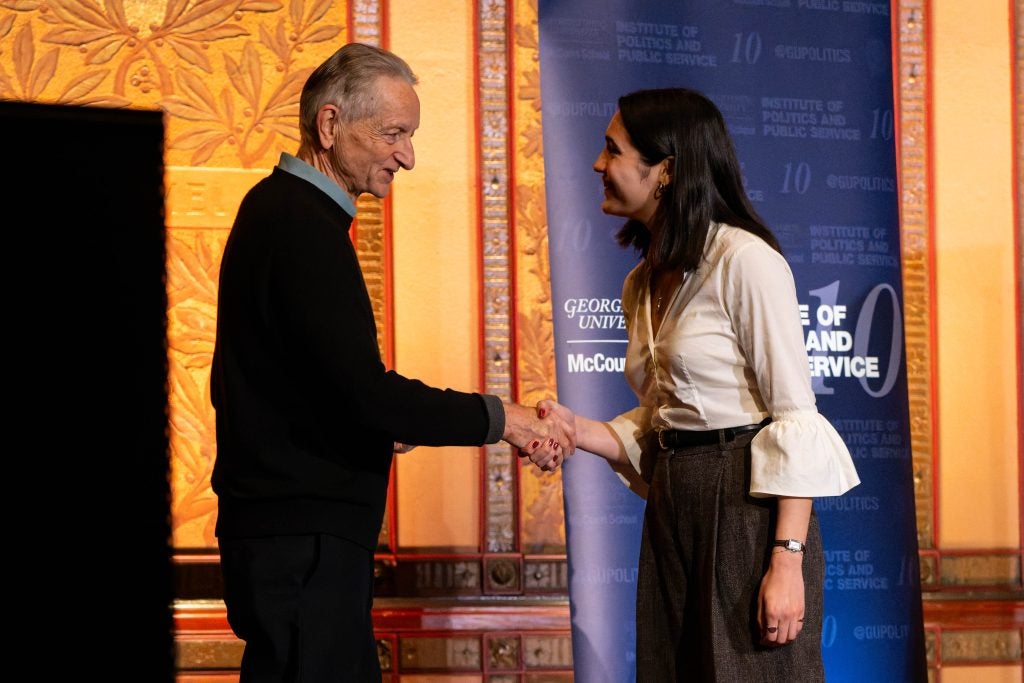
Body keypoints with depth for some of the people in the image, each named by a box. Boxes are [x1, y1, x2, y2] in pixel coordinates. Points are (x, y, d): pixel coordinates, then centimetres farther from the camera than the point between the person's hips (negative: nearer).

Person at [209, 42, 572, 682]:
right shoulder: (304, 227, -17)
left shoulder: (276, 208, 16)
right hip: (302, 539, -10)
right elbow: (367, 395, -24)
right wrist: (497, 418, -15)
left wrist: (379, 427, 14)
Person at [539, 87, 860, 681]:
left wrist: (787, 562, -22)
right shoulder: (643, 285, 14)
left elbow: (795, 416, -15)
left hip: (748, 509, -8)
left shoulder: (745, 260, -12)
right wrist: (578, 430, -1)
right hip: (674, 511, 8)